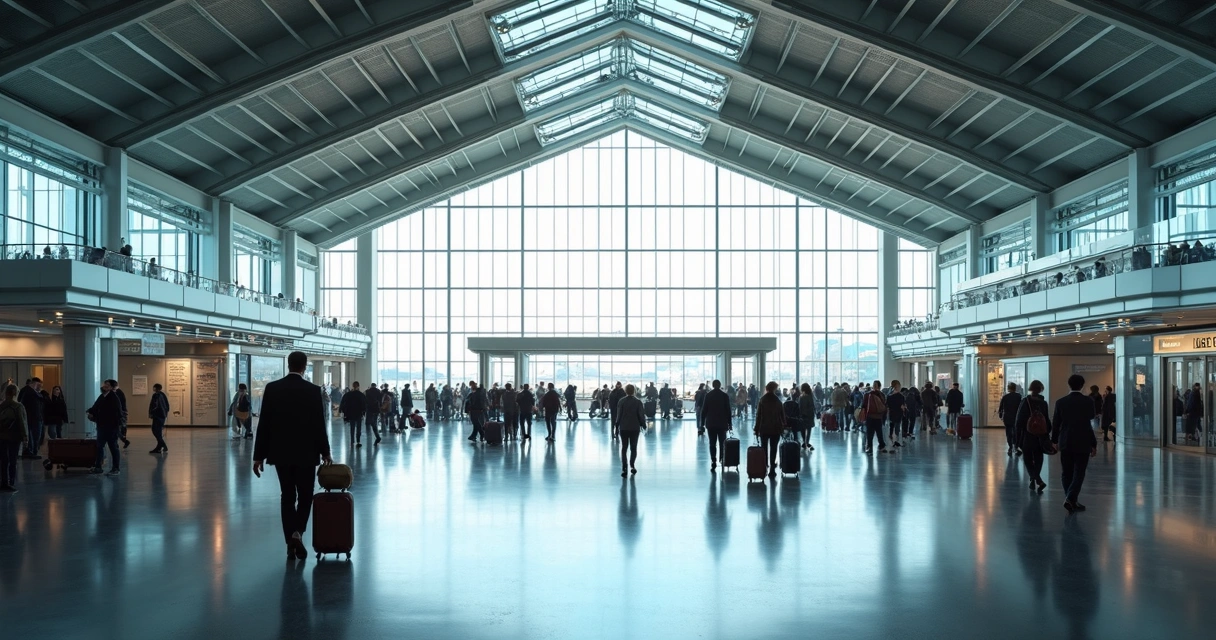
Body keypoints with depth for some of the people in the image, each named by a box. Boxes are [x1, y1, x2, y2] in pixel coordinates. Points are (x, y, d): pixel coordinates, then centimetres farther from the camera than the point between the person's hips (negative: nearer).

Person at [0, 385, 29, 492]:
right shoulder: (19, 407, -9)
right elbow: (22, 423, -12)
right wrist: (25, 437, -9)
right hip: (14, 437, -3)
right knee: (13, 461, 1)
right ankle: (11, 484, 0)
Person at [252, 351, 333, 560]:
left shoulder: (272, 388, -3)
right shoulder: (314, 391, -9)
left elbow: (264, 424, -2)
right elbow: (319, 425, -7)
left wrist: (259, 455, 2)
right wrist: (325, 452, 6)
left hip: (280, 452, 2)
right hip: (306, 453, -2)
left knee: (287, 496, 12)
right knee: (305, 495, 12)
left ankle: (290, 543, 11)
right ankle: (297, 533, -9)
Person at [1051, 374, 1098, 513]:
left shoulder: (1060, 402, -2)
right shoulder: (1088, 402, -8)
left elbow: (1055, 423, 2)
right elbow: (1090, 424, -9)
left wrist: (1054, 441, 14)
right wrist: (1094, 444, -2)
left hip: (1065, 443, 2)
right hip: (1083, 444, -2)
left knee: (1066, 473, 11)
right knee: (1078, 473, 2)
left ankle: (1072, 502, 14)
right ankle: (1071, 499, -13)